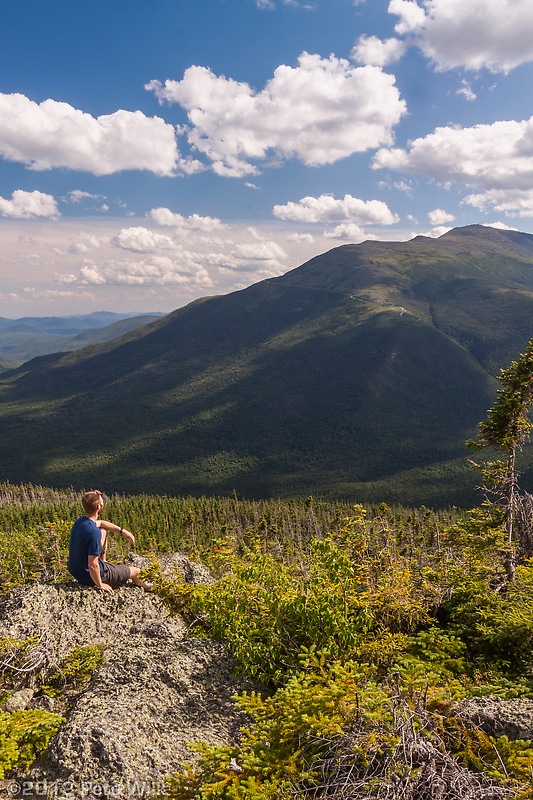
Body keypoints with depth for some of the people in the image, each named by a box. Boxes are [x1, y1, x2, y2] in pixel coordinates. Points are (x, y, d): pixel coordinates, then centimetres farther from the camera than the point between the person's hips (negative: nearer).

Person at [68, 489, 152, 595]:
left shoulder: (79, 521, -6)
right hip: (90, 577, -8)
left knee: (104, 531, 22)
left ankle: (103, 562, 35)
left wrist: (121, 530, 11)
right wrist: (100, 585, -17)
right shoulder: (94, 532, -33)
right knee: (136, 571, 14)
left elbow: (100, 523, 16)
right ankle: (136, 582, 49)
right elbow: (93, 566, -32)